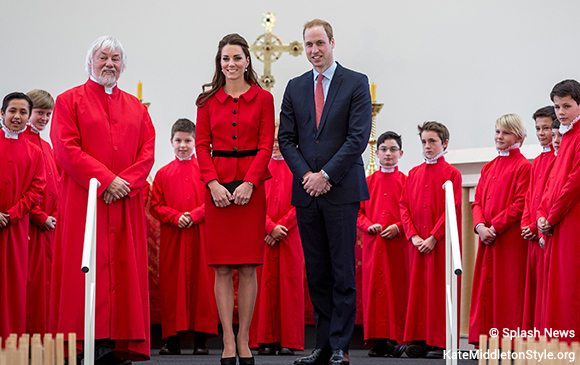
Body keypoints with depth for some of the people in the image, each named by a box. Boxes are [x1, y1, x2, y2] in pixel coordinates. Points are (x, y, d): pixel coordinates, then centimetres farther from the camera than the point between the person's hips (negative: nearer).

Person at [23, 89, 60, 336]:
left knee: (46, 280, 7)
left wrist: (55, 215, 3)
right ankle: (27, 335, -5)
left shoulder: (46, 147, 20)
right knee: (30, 281, -8)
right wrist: (40, 217, -13)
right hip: (28, 224, -8)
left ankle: (45, 333, 11)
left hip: (49, 225, 8)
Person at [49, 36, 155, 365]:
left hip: (126, 202, 4)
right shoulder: (70, 101, 6)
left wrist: (126, 183, -9)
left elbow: (147, 153, 9)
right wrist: (106, 180, -14)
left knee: (125, 269, -1)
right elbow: (66, 149, -5)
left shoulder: (136, 108, 19)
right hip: (84, 199, -4)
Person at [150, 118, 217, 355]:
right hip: (172, 238, 1)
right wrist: (176, 217, -9)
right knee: (172, 283, 0)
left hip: (200, 235, -1)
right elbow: (155, 205, 6)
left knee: (201, 281, -2)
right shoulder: (163, 173, 9)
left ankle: (200, 339, 2)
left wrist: (194, 215, -13)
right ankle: (172, 340, 3)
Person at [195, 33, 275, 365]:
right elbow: (202, 145, 6)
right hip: (218, 185, 1)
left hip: (251, 186, -1)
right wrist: (213, 183, -9)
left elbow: (266, 145, 0)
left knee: (249, 268, -1)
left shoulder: (263, 98, 5)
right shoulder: (208, 100, 9)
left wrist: (249, 182, -12)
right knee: (223, 268, 0)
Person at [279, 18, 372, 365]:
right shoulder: (295, 87, 13)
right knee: (316, 272, 6)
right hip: (307, 191, 4)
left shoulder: (356, 83, 1)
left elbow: (359, 136, -7)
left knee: (343, 272, -4)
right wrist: (306, 174, -5)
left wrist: (326, 175, -11)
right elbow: (286, 139, 10)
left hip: (341, 190, -4)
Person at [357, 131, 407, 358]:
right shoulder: (368, 182, 13)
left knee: (397, 288, -4)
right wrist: (369, 226, -5)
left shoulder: (406, 181, 6)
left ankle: (396, 338, -2)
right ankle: (378, 340, 3)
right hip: (373, 243, 2)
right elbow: (359, 211, 12)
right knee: (374, 288, 0)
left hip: (397, 243, -2)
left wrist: (398, 227, -13)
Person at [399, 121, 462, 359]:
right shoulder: (413, 174, 14)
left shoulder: (451, 174, -1)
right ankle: (419, 339, 10)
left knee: (439, 289, -5)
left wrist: (433, 237, -14)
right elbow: (404, 206, 10)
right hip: (417, 243, 5)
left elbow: (452, 209, -8)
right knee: (417, 289, 5)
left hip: (441, 241, -5)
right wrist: (413, 236, -3)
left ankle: (440, 342, -2)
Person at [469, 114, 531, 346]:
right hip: (487, 240, 7)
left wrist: (494, 227, -14)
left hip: (510, 240, -7)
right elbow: (478, 201, 14)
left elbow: (520, 205, -11)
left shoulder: (523, 166, -4)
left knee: (507, 291, -7)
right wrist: (480, 226, -5)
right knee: (486, 290, 5)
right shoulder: (488, 168, 18)